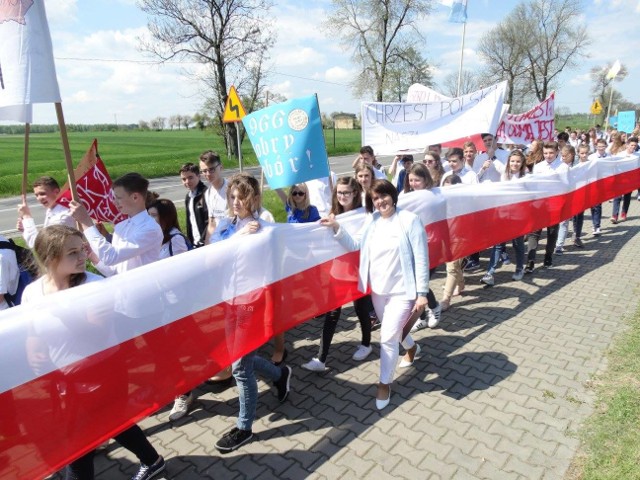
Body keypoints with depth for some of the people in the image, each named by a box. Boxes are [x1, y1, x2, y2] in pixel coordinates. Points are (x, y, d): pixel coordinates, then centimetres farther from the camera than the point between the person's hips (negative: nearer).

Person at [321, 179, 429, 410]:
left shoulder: (409, 220, -14)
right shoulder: (372, 221, 4)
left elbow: (421, 259, -15)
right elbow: (354, 244, 1)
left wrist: (422, 293, -17)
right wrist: (336, 227, -12)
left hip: (402, 291, -6)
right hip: (378, 290, 6)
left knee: (387, 338, -4)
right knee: (393, 331, 24)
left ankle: (385, 384, 18)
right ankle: (412, 347, 57)